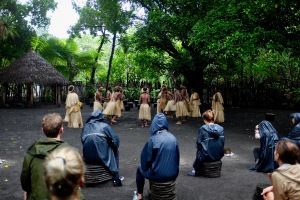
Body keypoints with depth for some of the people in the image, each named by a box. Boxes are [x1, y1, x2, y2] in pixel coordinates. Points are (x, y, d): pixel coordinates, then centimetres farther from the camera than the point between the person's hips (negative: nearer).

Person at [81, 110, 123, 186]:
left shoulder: (86, 126, 16)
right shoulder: (104, 125, 7)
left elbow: (82, 140, 18)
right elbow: (115, 140, 3)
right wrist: (114, 148, 22)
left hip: (87, 158, 4)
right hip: (102, 156, -4)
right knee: (115, 151, 25)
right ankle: (116, 178, 17)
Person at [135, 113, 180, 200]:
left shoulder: (153, 139, -17)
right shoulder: (173, 138, -4)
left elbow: (146, 158, -8)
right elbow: (177, 156, 7)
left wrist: (145, 167, 13)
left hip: (158, 175, -4)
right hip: (173, 173, 5)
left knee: (140, 169, 26)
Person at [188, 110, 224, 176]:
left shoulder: (203, 129, -14)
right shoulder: (220, 128, -3)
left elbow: (199, 144, -9)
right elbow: (223, 142, 5)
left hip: (207, 157, -4)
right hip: (219, 155, 4)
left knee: (199, 151, 29)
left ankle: (196, 170, 39)